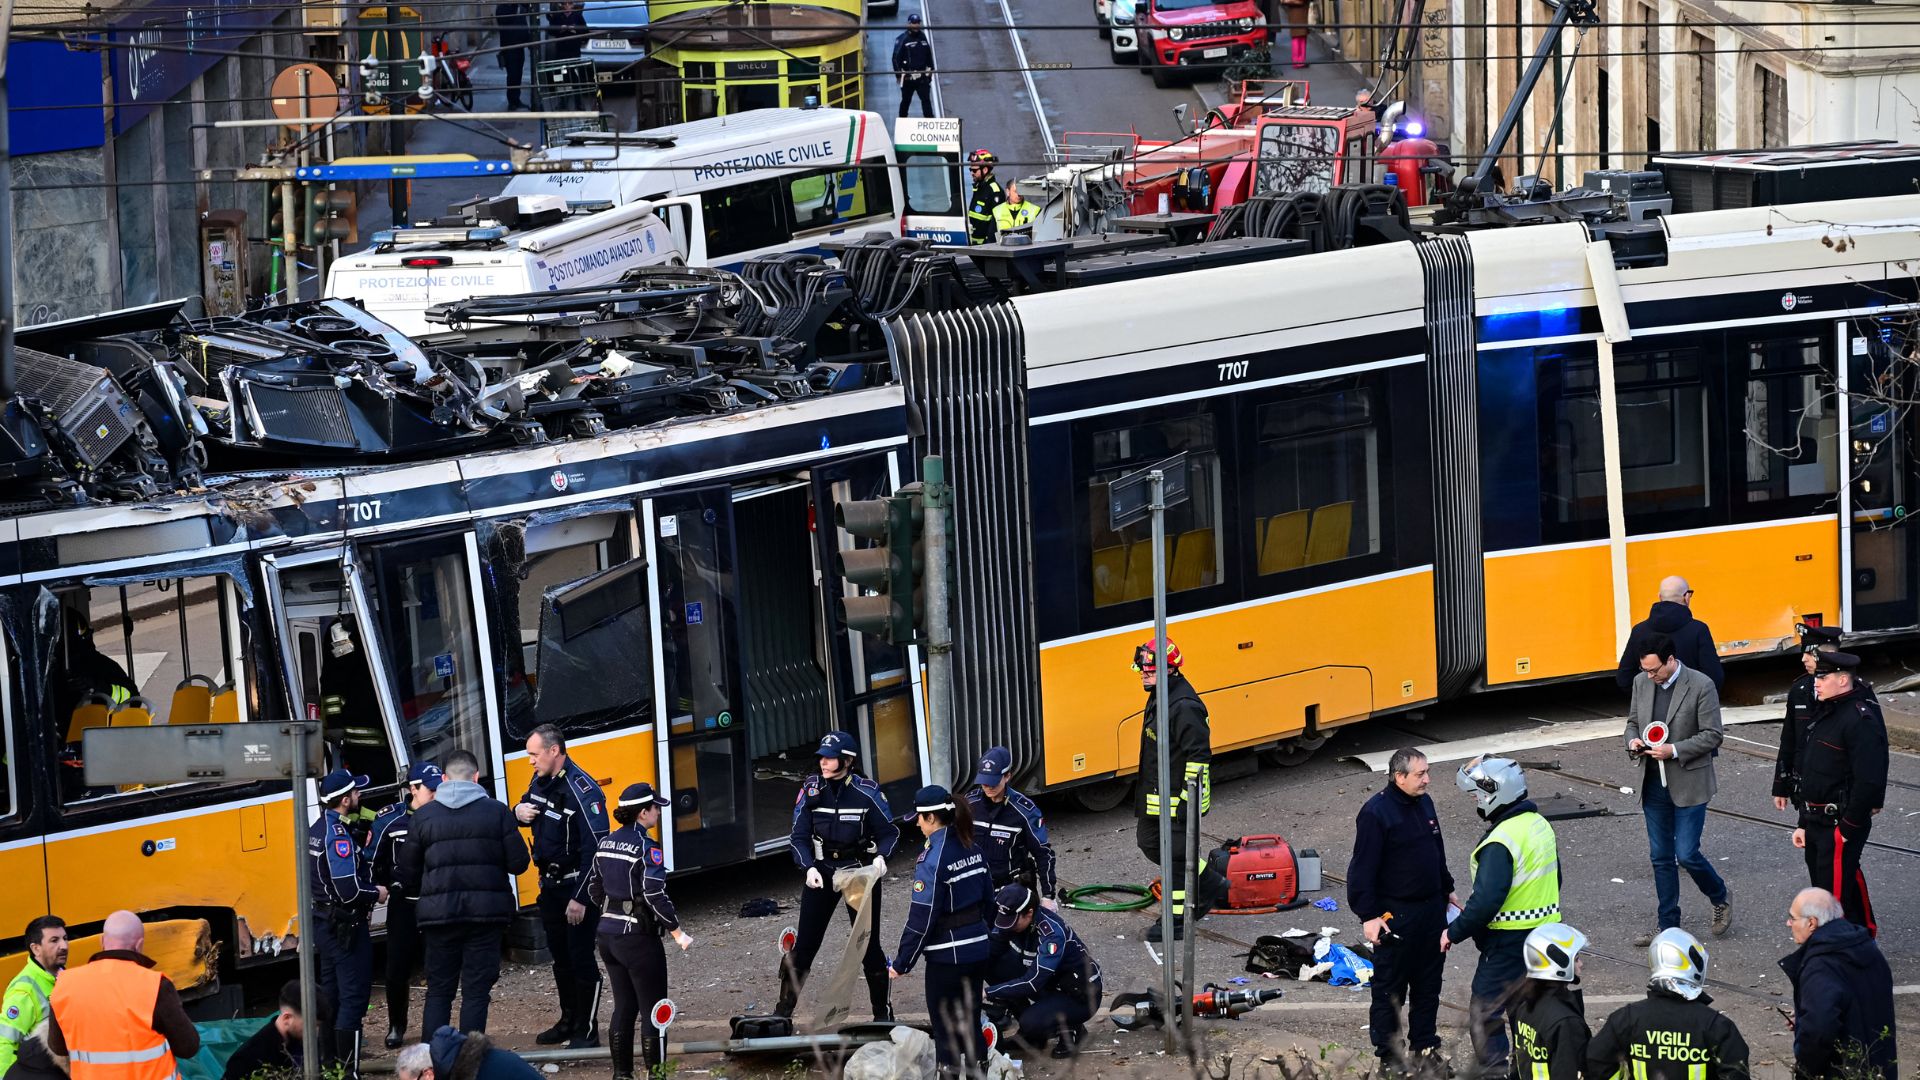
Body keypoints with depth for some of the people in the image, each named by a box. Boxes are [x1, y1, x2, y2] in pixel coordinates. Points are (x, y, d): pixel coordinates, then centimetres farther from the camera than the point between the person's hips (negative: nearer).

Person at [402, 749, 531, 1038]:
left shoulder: (424, 815, 2)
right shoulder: (497, 811, -3)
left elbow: (408, 873, 6)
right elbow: (518, 863, -3)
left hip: (439, 913, 1)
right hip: (486, 913, -1)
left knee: (438, 992, 11)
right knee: (476, 991, 4)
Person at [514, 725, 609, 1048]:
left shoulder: (581, 790, -22)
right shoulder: (540, 780, 5)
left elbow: (596, 848, -24)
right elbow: (527, 809, 24)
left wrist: (580, 898, -26)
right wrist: (519, 812, -4)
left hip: (577, 886, -9)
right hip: (551, 885, 9)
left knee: (580, 957, -5)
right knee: (560, 956, 17)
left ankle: (587, 1031, 3)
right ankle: (569, 1020, 30)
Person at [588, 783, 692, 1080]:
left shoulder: (607, 843, 6)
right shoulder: (646, 848, -16)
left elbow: (594, 888, 13)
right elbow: (655, 895, -21)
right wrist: (677, 932, -14)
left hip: (608, 934, 7)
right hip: (638, 938, -7)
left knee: (624, 1008, 16)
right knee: (653, 1011, 2)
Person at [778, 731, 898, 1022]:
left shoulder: (866, 792, -11)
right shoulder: (811, 789, -4)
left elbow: (890, 832, -3)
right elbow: (799, 836, -1)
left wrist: (881, 857, -23)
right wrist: (809, 867, -17)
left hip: (861, 871, -2)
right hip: (822, 872, 2)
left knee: (868, 944, 2)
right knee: (805, 944, 0)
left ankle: (883, 1012, 17)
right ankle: (782, 1012, 6)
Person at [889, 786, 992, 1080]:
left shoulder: (933, 859, -19)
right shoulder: (973, 849, 4)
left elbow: (922, 918, -18)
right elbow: (987, 898, 13)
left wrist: (902, 963, -11)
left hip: (947, 957, -7)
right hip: (978, 950, 8)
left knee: (945, 1030, 4)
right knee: (971, 1024, 18)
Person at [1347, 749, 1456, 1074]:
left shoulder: (1424, 803, 7)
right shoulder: (1376, 813, -18)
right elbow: (1363, 868, -17)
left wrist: (1447, 890, 25)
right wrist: (1369, 916, -19)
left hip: (1431, 910, 8)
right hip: (1395, 916, -8)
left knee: (1429, 983, 15)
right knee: (1390, 987, 2)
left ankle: (1425, 1047, 27)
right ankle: (1389, 1054, 11)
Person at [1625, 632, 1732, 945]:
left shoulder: (1701, 686, -14)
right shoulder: (1642, 684, 3)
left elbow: (1713, 735, -12)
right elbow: (1633, 722, 16)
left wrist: (1674, 751, -21)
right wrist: (1633, 741, -7)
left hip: (1689, 784, -6)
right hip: (1654, 785, 6)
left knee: (1687, 854, -7)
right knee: (1661, 857, 10)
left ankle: (1720, 898, 21)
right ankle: (1668, 925, 20)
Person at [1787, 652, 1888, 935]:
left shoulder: (1861, 719, -18)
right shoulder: (1826, 712, 13)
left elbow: (1869, 781, -24)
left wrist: (1848, 828, -20)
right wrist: (1804, 824, 19)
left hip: (1840, 825, -10)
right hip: (1817, 824, 10)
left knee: (1836, 894, -8)